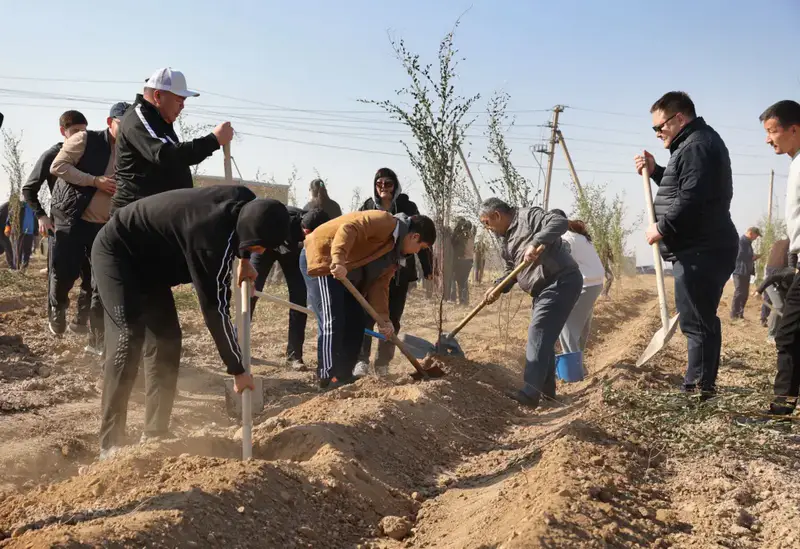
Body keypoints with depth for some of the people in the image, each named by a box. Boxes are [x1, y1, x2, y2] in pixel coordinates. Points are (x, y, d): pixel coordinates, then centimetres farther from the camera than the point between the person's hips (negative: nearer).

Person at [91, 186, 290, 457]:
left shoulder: (245, 201, -13)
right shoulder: (209, 236, -37)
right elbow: (215, 308, -32)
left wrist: (244, 259, 8)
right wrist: (237, 369, -25)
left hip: (148, 257, 9)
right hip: (117, 250, -9)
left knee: (167, 338, 2)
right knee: (129, 337, -22)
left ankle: (155, 435, 8)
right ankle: (110, 444, -18)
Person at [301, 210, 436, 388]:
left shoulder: (395, 254, 14)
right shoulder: (385, 222, -16)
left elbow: (379, 285, 8)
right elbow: (348, 228, -30)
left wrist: (383, 319, -3)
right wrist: (338, 260, -43)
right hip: (321, 258, -10)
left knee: (355, 323, 6)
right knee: (332, 322, -16)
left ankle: (343, 377, 12)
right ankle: (330, 379, -13)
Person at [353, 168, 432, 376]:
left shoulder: (407, 207, 0)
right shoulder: (367, 207, 2)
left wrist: (427, 269, 0)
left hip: (399, 272, 0)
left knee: (392, 319, 5)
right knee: (366, 316, -9)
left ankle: (383, 363, 13)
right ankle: (361, 361, -8)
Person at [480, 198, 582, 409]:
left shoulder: (528, 216, -10)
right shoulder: (505, 239, 17)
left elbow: (560, 222, -25)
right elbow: (511, 271, 19)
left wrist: (535, 243, -36)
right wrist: (498, 288, 0)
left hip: (561, 282, -10)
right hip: (544, 289, 10)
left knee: (538, 334, -16)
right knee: (544, 337, 15)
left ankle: (530, 393, -19)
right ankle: (546, 391, 26)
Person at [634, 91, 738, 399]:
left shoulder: (697, 146, -14)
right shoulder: (695, 144, 21)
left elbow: (691, 200, -24)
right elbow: (682, 189, 28)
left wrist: (662, 228, -13)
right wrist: (655, 172, 15)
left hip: (699, 252, -11)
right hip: (703, 249, 11)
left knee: (696, 322, -9)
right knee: (703, 320, 14)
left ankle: (697, 390, -6)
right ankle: (702, 388, 21)